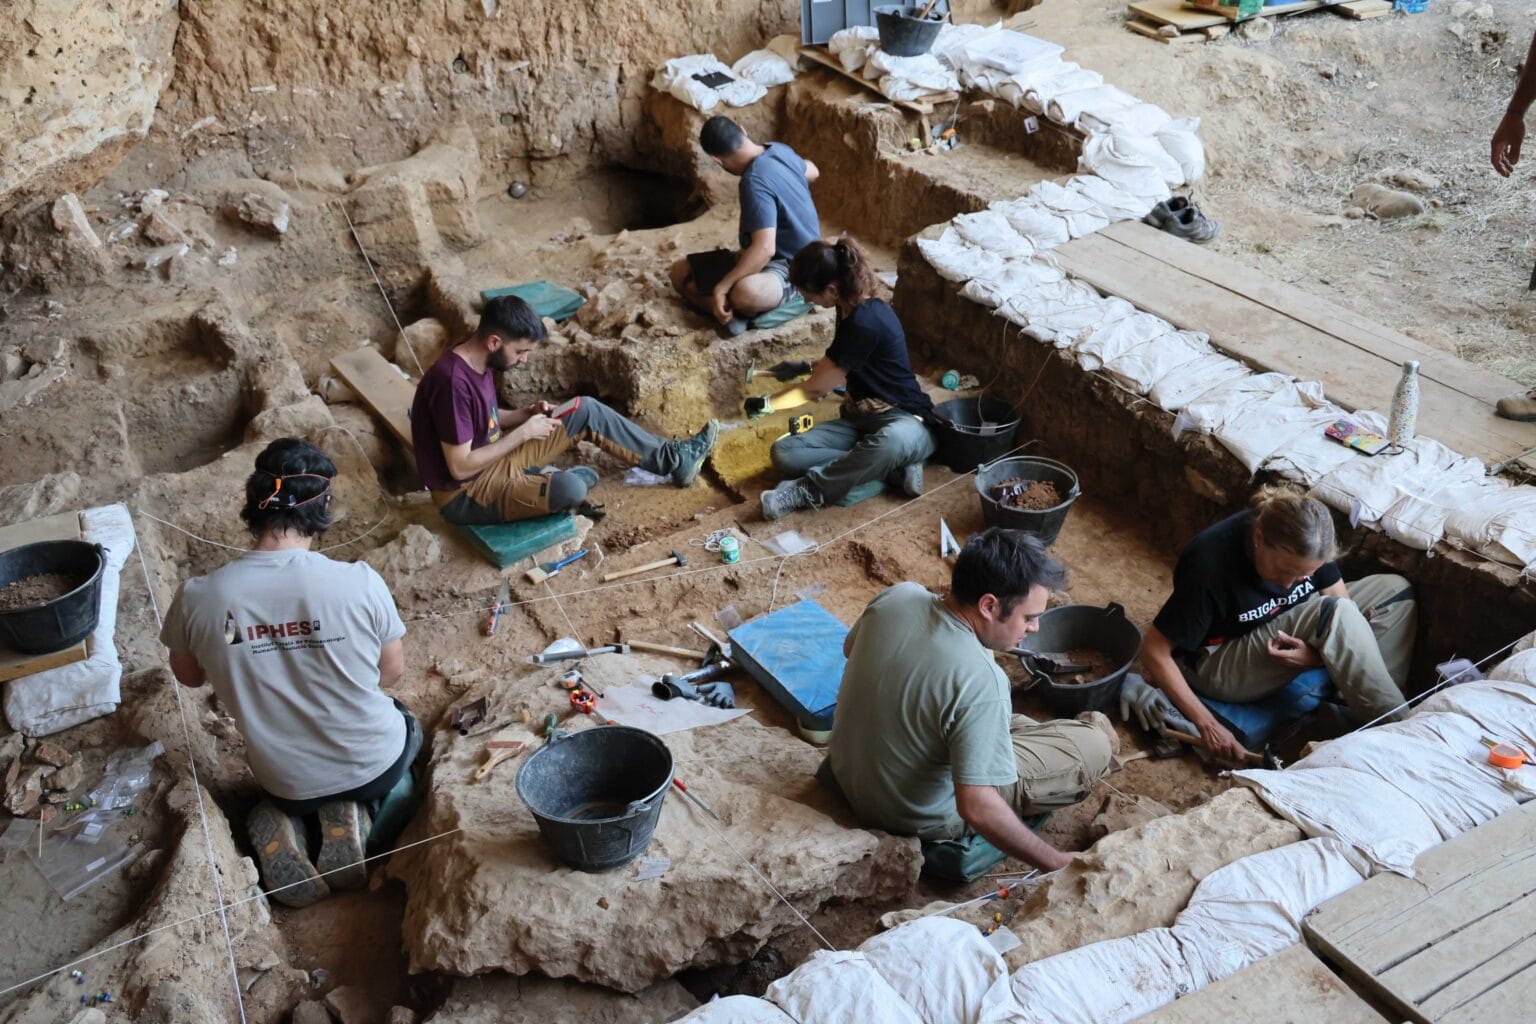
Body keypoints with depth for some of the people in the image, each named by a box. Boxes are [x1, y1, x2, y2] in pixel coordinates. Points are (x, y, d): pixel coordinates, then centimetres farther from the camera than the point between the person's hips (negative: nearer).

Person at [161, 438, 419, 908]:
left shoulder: (197, 597, -20)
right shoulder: (359, 582, -25)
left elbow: (188, 676, 2)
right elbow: (392, 672, -7)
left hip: (284, 782, 2)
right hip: (371, 765, -2)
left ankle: (288, 828, 5)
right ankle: (358, 820, 6)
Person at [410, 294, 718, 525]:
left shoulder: (477, 361, 0)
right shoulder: (453, 382, -29)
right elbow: (460, 468, -27)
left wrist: (527, 415, -2)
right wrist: (522, 433, -20)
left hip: (491, 459, 9)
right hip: (465, 495, -9)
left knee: (586, 411, 5)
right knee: (571, 490, -33)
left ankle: (672, 459, 11)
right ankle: (545, 481, 3)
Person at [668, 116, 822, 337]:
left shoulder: (755, 182, -29)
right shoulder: (779, 149, -2)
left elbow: (764, 250, -36)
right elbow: (812, 172, 20)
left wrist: (722, 287, -33)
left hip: (791, 268, -10)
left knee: (745, 293, -46)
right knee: (680, 273, 2)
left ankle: (728, 310, -14)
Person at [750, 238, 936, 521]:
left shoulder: (866, 323, -24)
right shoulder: (851, 309, 3)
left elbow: (814, 389, -13)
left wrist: (767, 404, 0)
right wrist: (811, 367, 30)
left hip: (904, 422, -8)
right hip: (859, 420, 8)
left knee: (892, 442, -46)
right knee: (784, 453, -17)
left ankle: (808, 490, -30)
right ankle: (893, 467, -16)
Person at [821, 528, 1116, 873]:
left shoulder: (895, 597, -15)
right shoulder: (980, 683, -35)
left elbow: (850, 648, 8)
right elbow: (976, 808, -33)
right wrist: (1054, 863, -22)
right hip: (921, 817, -6)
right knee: (1098, 740, -1)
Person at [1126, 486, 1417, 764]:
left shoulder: (1303, 542, -16)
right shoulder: (1210, 566, -33)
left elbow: (1344, 609, -7)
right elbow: (1154, 651, -28)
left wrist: (1318, 655, -28)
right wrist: (1206, 724, -30)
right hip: (1216, 665, -7)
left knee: (1394, 589, -3)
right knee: (1332, 613, -29)